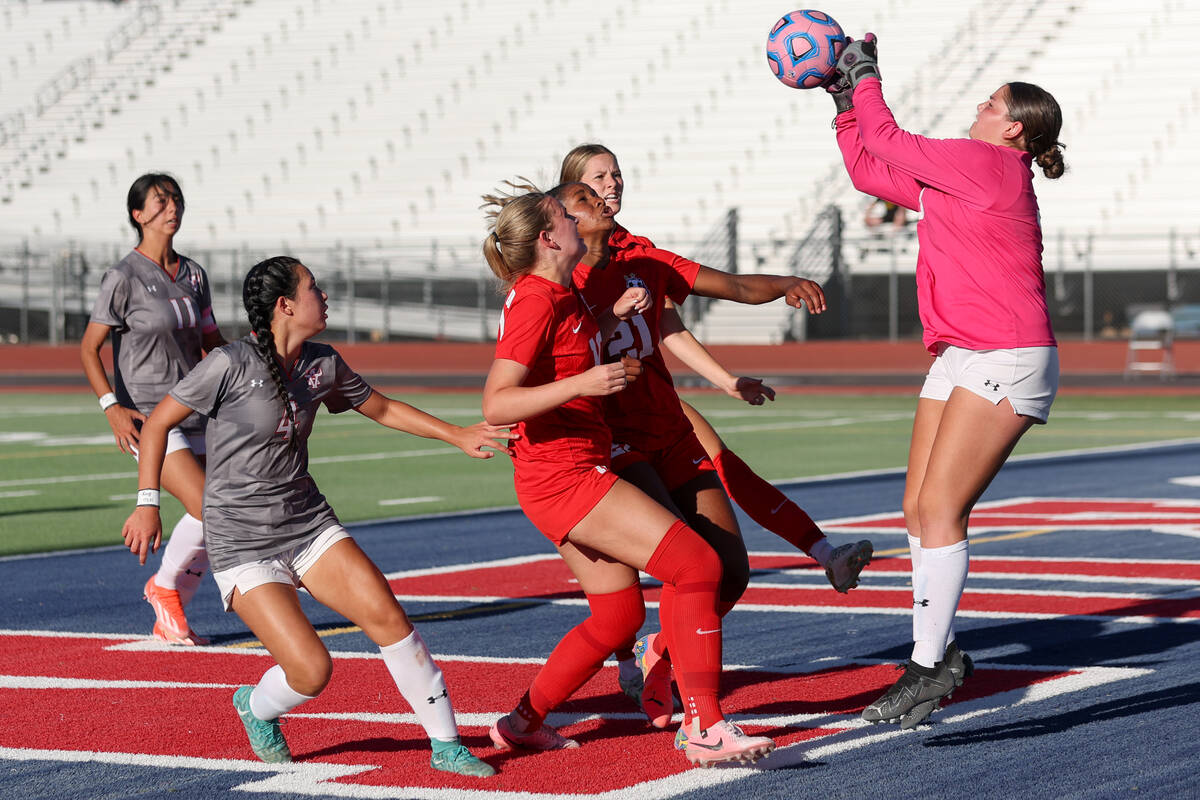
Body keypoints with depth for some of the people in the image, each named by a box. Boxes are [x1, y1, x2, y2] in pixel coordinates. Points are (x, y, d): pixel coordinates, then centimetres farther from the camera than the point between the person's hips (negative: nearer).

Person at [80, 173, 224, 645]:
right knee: (208, 510, -19)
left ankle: (169, 621, 18)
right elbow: (88, 348, -6)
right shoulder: (124, 278, -8)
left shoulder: (193, 275, 10)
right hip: (147, 417, -7)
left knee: (211, 529, 2)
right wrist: (112, 408, -16)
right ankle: (162, 586, 7)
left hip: (195, 412, 7)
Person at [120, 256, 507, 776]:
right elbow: (157, 424, -8)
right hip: (242, 543, -6)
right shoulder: (232, 363, -15)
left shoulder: (323, 364, 3)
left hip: (310, 523, 6)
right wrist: (148, 503, -14)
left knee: (387, 615, -12)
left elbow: (381, 409, 21)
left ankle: (447, 745, 2)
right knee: (311, 670, -16)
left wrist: (457, 435, 15)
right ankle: (257, 708, 20)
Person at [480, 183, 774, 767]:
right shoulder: (535, 302, -17)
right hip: (561, 474, -10)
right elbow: (496, 405, -24)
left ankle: (523, 722, 26)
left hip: (579, 472, 10)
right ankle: (705, 730, -18)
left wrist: (614, 315, 15)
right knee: (695, 564, -15)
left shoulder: (560, 295, 12)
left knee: (619, 614, 16)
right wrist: (583, 383, -32)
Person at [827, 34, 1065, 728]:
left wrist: (866, 74, 7)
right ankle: (940, 654, 14)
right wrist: (845, 100, 20)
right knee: (921, 510, 6)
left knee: (940, 509, -13)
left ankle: (931, 665, -10)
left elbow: (888, 141, -6)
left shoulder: (989, 165, -11)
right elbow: (869, 171, 25)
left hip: (1007, 359, -10)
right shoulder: (954, 177, 17)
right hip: (959, 359, 10)